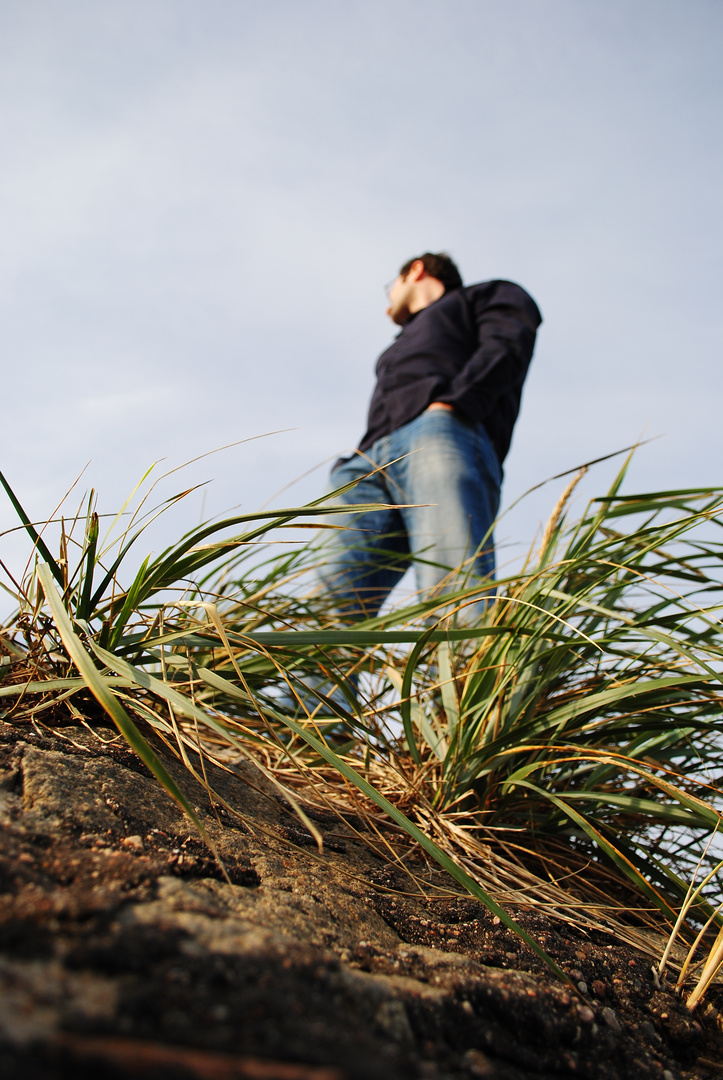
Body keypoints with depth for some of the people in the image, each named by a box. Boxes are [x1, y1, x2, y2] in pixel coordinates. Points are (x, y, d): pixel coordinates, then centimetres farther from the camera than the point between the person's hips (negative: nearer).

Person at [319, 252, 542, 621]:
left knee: (452, 584, -31)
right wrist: (350, 467, 9)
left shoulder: (490, 296, 28)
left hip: (443, 429, -6)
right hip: (370, 461, 6)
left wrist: (452, 401, -12)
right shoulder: (401, 348, 45)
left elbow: (505, 347, 5)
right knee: (334, 596, -22)